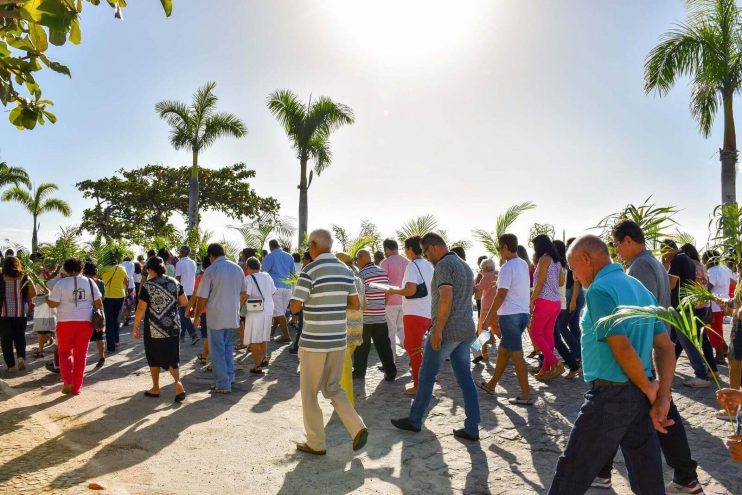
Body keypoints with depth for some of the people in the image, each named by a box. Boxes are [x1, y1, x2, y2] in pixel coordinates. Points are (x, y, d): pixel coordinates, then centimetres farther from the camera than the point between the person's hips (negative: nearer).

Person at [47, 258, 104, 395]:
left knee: (65, 352, 14)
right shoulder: (89, 282, 2)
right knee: (80, 354, 9)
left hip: (66, 322, -2)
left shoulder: (61, 283, -6)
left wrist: (63, 301, 13)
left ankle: (67, 382, -1)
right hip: (85, 322, 2)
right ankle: (76, 387, 12)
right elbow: (98, 303, 3)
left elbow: (52, 304, -8)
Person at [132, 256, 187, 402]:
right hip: (172, 327, 3)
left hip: (154, 329, -3)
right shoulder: (175, 282, 1)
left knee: (154, 358, 15)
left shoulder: (148, 285, -10)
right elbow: (184, 302, 6)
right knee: (171, 358, 9)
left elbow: (141, 308, -13)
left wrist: (135, 327, -3)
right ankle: (178, 383, -13)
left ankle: (155, 389, 26)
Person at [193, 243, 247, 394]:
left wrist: (197, 316, 3)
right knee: (228, 346, 21)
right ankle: (229, 377, 24)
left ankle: (223, 385, 8)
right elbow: (243, 294, 12)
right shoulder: (237, 268, 4)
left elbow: (202, 298, -9)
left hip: (216, 317, -5)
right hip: (233, 317, 5)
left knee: (218, 350, 5)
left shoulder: (210, 270, -12)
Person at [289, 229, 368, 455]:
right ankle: (357, 428, 7)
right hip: (338, 339, 6)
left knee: (309, 392, 10)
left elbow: (295, 307, -12)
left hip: (314, 341, -6)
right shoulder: (346, 270, 5)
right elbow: (356, 304, 11)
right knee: (332, 387, 20)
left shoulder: (310, 271, -14)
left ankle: (316, 443, 18)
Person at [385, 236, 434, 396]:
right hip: (428, 313, 8)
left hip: (415, 314, -8)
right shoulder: (429, 265, 12)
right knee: (411, 346, 21)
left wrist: (394, 290, -8)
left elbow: (410, 290, -22)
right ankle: (422, 378, 23)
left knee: (414, 350, 0)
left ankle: (418, 386, 5)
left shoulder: (412, 265, -13)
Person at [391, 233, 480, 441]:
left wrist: (437, 331, -20)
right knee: (465, 379, 9)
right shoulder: (465, 266, 16)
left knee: (426, 377, 6)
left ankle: (414, 420, 18)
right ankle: (472, 429, 10)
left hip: (447, 331, -8)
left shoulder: (444, 265, -13)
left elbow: (446, 299, -24)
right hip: (466, 331, 8)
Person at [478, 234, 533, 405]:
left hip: (510, 315, -9)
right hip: (524, 313, 9)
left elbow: (501, 295, -17)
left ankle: (526, 395, 0)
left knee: (517, 355, -4)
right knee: (503, 350, 19)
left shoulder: (507, 267, -15)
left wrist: (488, 316, -13)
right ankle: (491, 384, 30)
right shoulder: (524, 264, 11)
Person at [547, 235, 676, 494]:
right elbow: (666, 347, 8)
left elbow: (622, 349, -22)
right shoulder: (641, 288, 11)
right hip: (640, 396, 8)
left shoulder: (599, 290, -16)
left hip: (610, 395, -8)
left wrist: (650, 390, -7)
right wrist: (662, 398, 1)